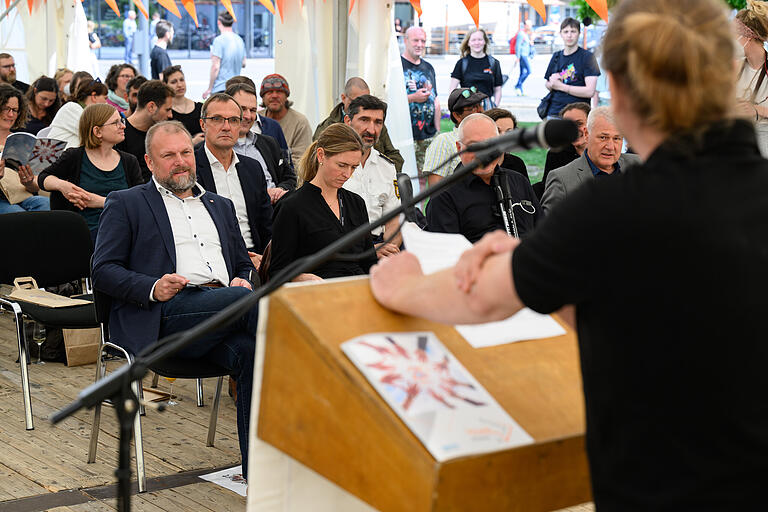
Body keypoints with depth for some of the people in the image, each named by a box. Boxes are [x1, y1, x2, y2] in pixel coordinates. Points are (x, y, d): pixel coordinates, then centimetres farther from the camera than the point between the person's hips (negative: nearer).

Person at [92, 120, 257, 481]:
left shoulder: (220, 206, 30)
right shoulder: (125, 204, 15)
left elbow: (245, 266, 31)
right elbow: (103, 271, 5)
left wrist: (244, 279, 5)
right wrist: (153, 288, -13)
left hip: (223, 312, 4)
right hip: (163, 318, -4)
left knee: (250, 350, -32)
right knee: (247, 300, -32)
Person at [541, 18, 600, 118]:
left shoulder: (587, 57, -2)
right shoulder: (556, 56, 15)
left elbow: (589, 91, -10)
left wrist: (560, 86, -6)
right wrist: (551, 83, -1)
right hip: (554, 112, 4)